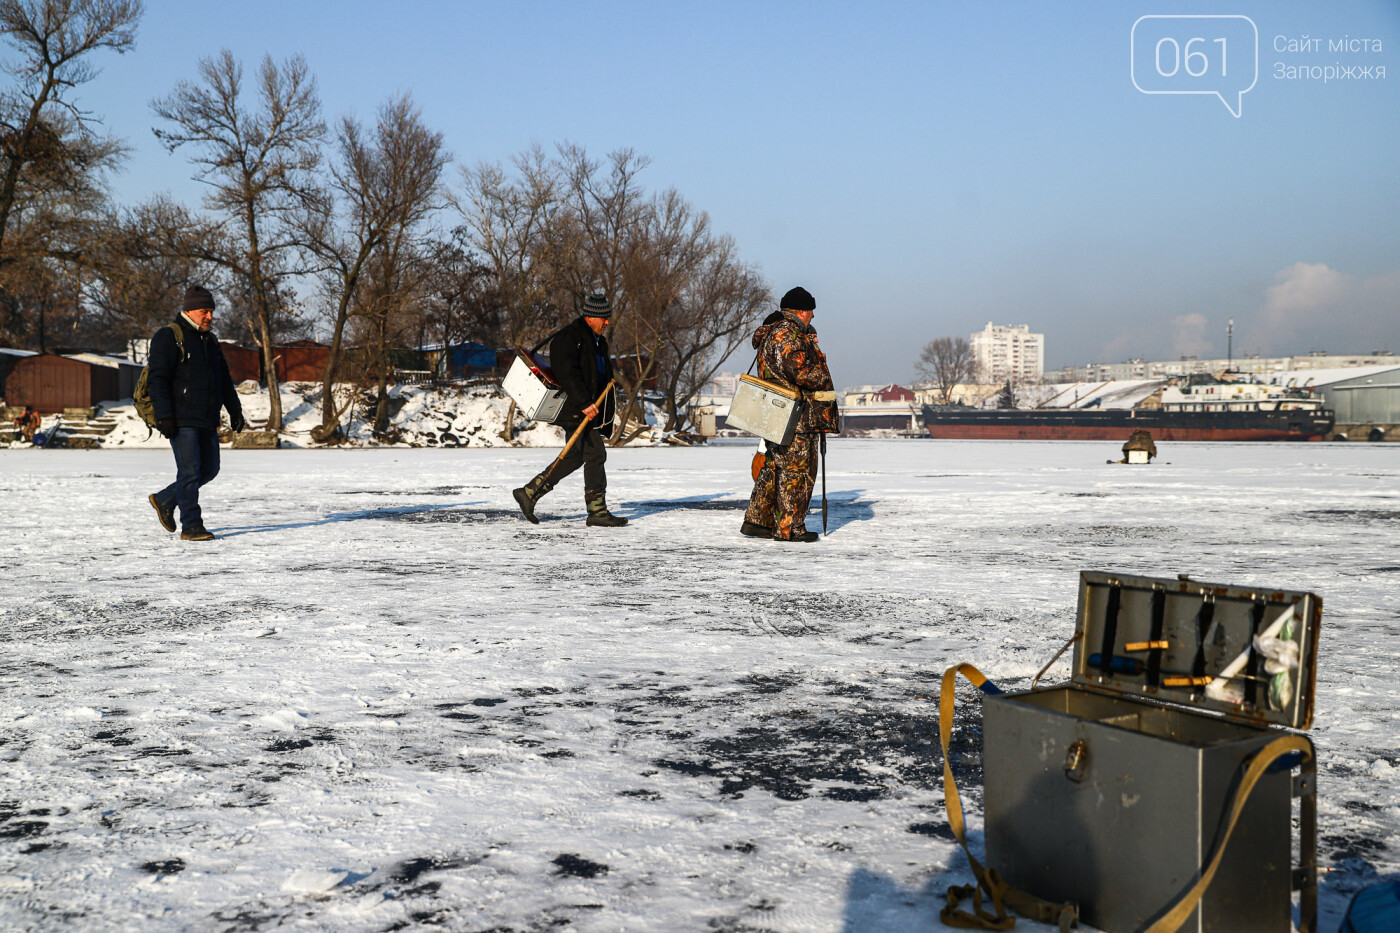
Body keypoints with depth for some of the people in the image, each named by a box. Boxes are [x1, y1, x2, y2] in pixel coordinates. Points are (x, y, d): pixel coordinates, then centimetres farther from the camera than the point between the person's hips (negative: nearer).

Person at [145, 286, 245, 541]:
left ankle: (164, 500, 29)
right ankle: (191, 526, -1)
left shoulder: (210, 341, 18)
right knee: (190, 471, -8)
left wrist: (234, 410, 17)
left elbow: (224, 379, 25)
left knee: (209, 469, 12)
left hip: (207, 421, 8)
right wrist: (163, 416, -20)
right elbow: (158, 379, -13)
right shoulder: (168, 337, -6)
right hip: (182, 421, -8)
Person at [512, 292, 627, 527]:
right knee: (595, 455, -9)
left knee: (574, 457, 13)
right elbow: (567, 374, -22)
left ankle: (529, 493, 20)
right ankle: (597, 512, -3)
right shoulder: (569, 338, -13)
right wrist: (584, 403, -27)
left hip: (591, 408, 10)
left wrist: (609, 395, 18)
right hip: (575, 411, -10)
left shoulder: (597, 340, 20)